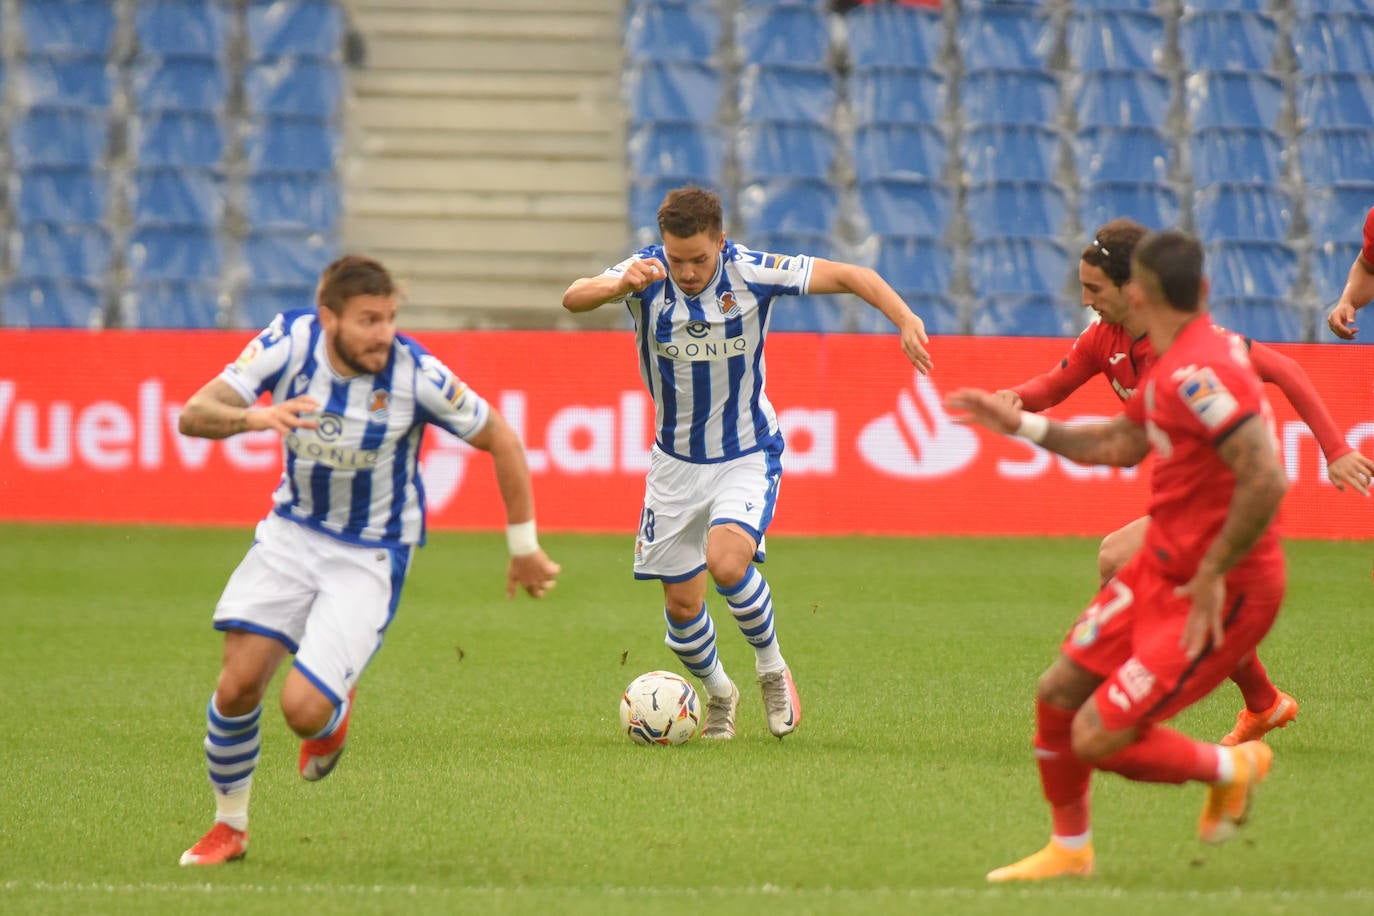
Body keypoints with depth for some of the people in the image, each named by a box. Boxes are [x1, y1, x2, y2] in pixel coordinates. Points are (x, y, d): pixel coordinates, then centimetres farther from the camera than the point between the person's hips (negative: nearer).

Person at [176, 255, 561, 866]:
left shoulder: (416, 375, -22)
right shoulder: (289, 343, -16)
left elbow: (501, 441, -7)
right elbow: (193, 415, -20)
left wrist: (525, 549, 0)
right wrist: (252, 416, -42)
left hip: (370, 557, -3)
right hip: (291, 532, 3)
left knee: (304, 710, -18)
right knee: (238, 685, -9)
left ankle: (334, 715, 22)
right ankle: (229, 828, 16)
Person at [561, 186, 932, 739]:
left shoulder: (751, 273, -18)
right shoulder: (647, 274, -16)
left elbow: (848, 276, -12)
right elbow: (573, 299, -32)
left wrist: (905, 320, -27)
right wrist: (618, 285, -53)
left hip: (748, 455, -2)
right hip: (677, 461, 3)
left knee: (727, 561, -27)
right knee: (681, 604, 6)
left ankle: (771, 667, -1)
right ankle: (718, 692, 36)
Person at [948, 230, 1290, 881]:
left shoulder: (1196, 374, -25)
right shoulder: (1174, 366, 7)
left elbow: (1266, 480, -32)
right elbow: (1123, 443, 23)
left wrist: (1212, 577, -24)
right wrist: (1023, 425, 22)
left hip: (1214, 593, -10)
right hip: (1159, 567, 10)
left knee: (1098, 739, -11)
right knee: (1059, 695, 11)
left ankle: (1231, 768, 13)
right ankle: (1069, 849, 29)